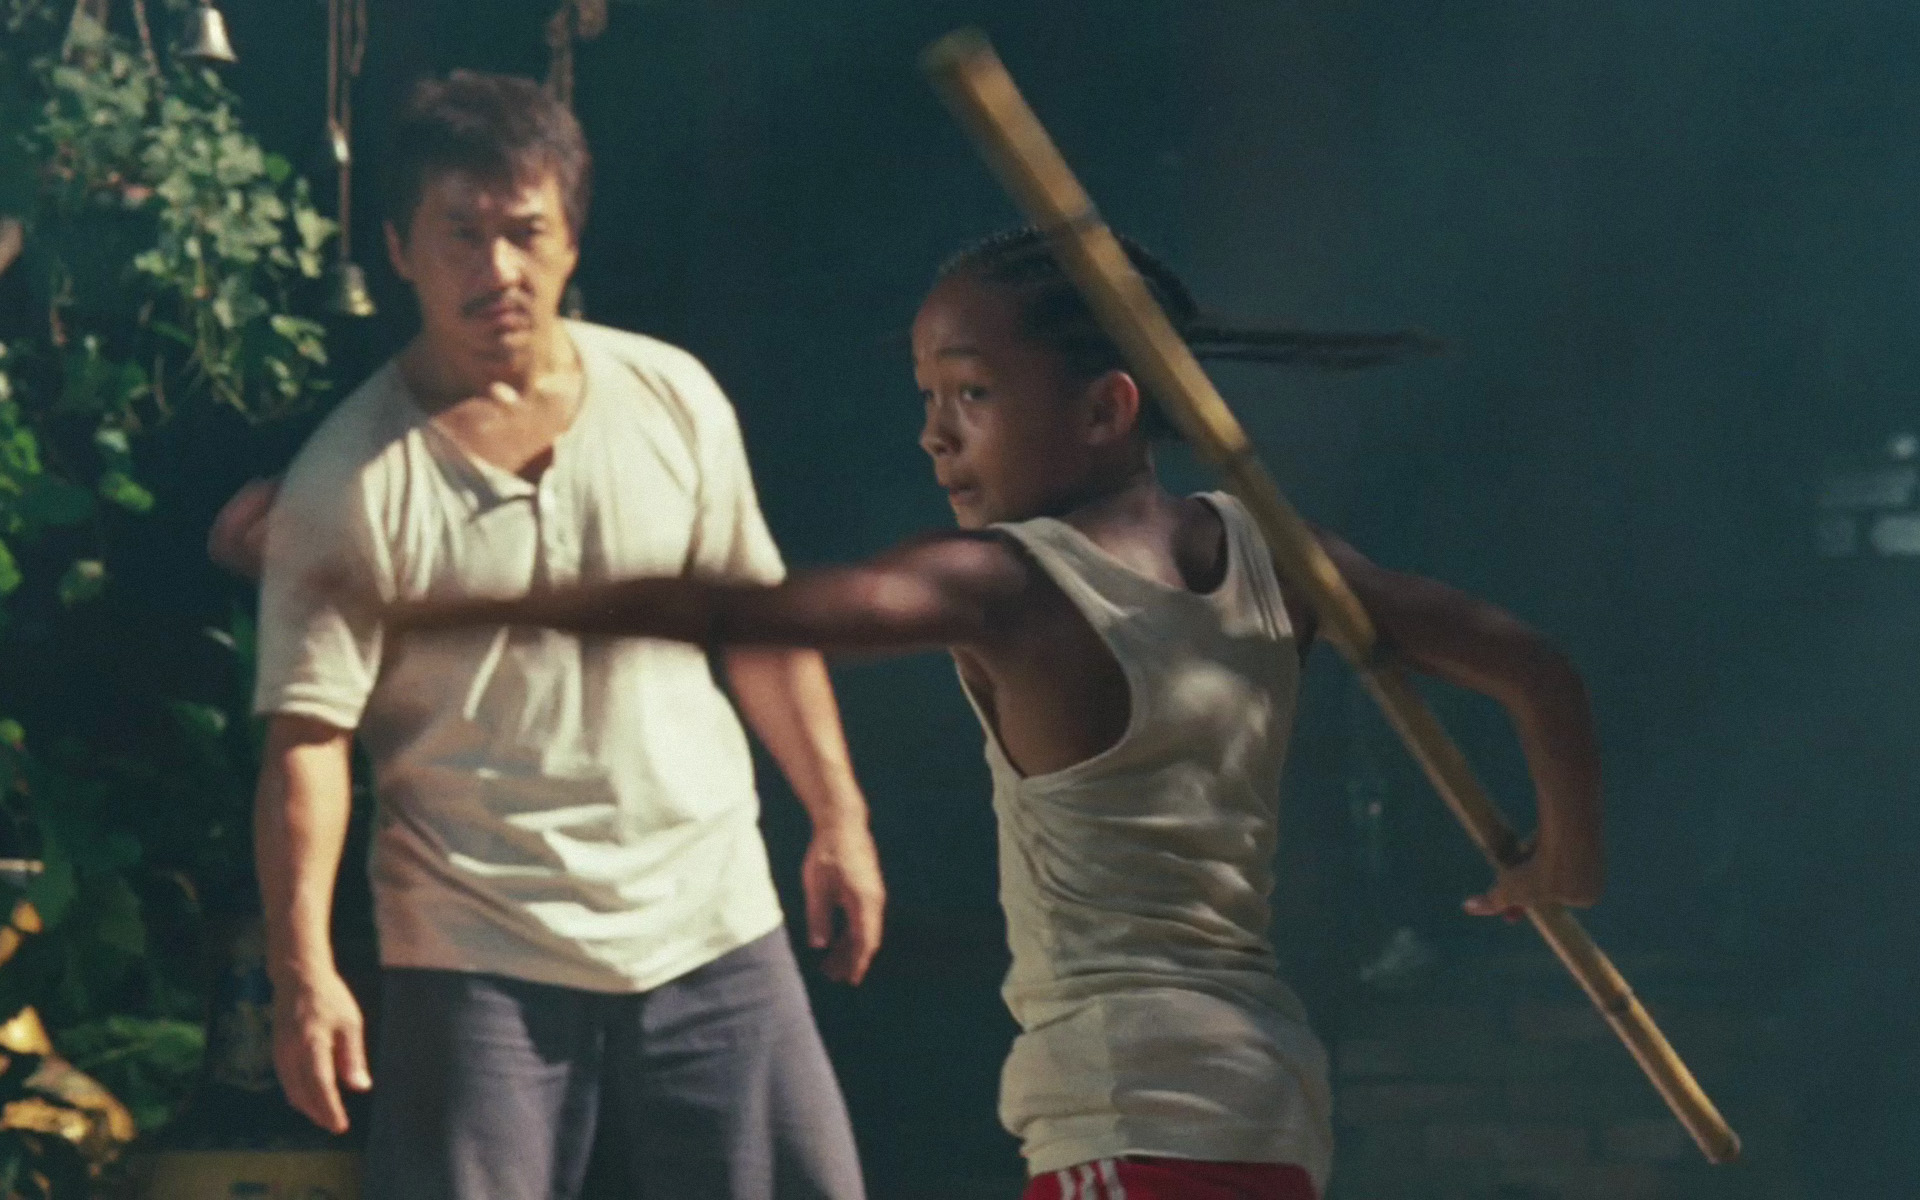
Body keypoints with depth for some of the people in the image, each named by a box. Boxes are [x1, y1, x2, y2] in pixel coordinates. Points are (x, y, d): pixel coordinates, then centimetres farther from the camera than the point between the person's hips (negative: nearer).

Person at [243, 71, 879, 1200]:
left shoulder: (673, 397, 2)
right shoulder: (348, 481, -10)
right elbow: (308, 737, -13)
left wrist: (841, 819, 12)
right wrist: (304, 972, -21)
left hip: (711, 922, 4)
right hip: (477, 954, -4)